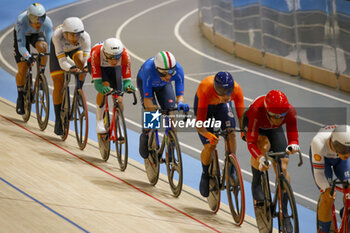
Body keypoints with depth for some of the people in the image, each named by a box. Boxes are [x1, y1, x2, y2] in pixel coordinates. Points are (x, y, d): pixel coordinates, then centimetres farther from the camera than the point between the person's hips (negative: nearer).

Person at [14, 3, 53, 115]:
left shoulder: (47, 22, -35)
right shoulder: (21, 21, -41)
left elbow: (50, 45, -33)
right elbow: (21, 46, -41)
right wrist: (28, 57, -59)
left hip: (37, 35, 2)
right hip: (21, 35, -2)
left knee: (42, 47, -34)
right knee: (23, 69, -9)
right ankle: (20, 97, 12)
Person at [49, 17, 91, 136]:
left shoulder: (85, 37, -38)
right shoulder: (58, 35, -42)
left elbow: (85, 60, -34)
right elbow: (62, 61, -43)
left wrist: (86, 67, -55)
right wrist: (71, 68, -61)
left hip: (76, 49, 1)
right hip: (59, 48, -1)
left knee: (81, 62, -33)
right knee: (58, 84, -8)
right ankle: (58, 120, 4)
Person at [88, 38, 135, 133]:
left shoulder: (124, 56, -38)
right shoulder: (96, 54, -43)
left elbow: (126, 78, -32)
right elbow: (97, 82, -41)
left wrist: (127, 85, -55)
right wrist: (101, 87, -63)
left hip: (114, 68, 2)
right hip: (98, 65, -2)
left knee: (119, 100, -11)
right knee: (104, 85, -32)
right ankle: (99, 121, -17)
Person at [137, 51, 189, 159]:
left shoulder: (178, 69, -38)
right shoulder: (148, 69, -45)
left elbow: (180, 94, -35)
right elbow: (147, 98, -43)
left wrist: (180, 103, -58)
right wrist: (153, 109, -59)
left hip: (163, 85, 2)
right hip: (144, 81, -2)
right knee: (151, 110, -23)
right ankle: (145, 138, 6)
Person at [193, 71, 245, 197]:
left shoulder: (236, 89, -36)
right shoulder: (206, 89, -43)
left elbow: (241, 115, -31)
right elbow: (199, 123, -41)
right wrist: (208, 134, -61)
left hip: (222, 106, 2)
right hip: (204, 105, -2)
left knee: (230, 131, -25)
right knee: (210, 145, -13)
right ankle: (205, 174, 17)